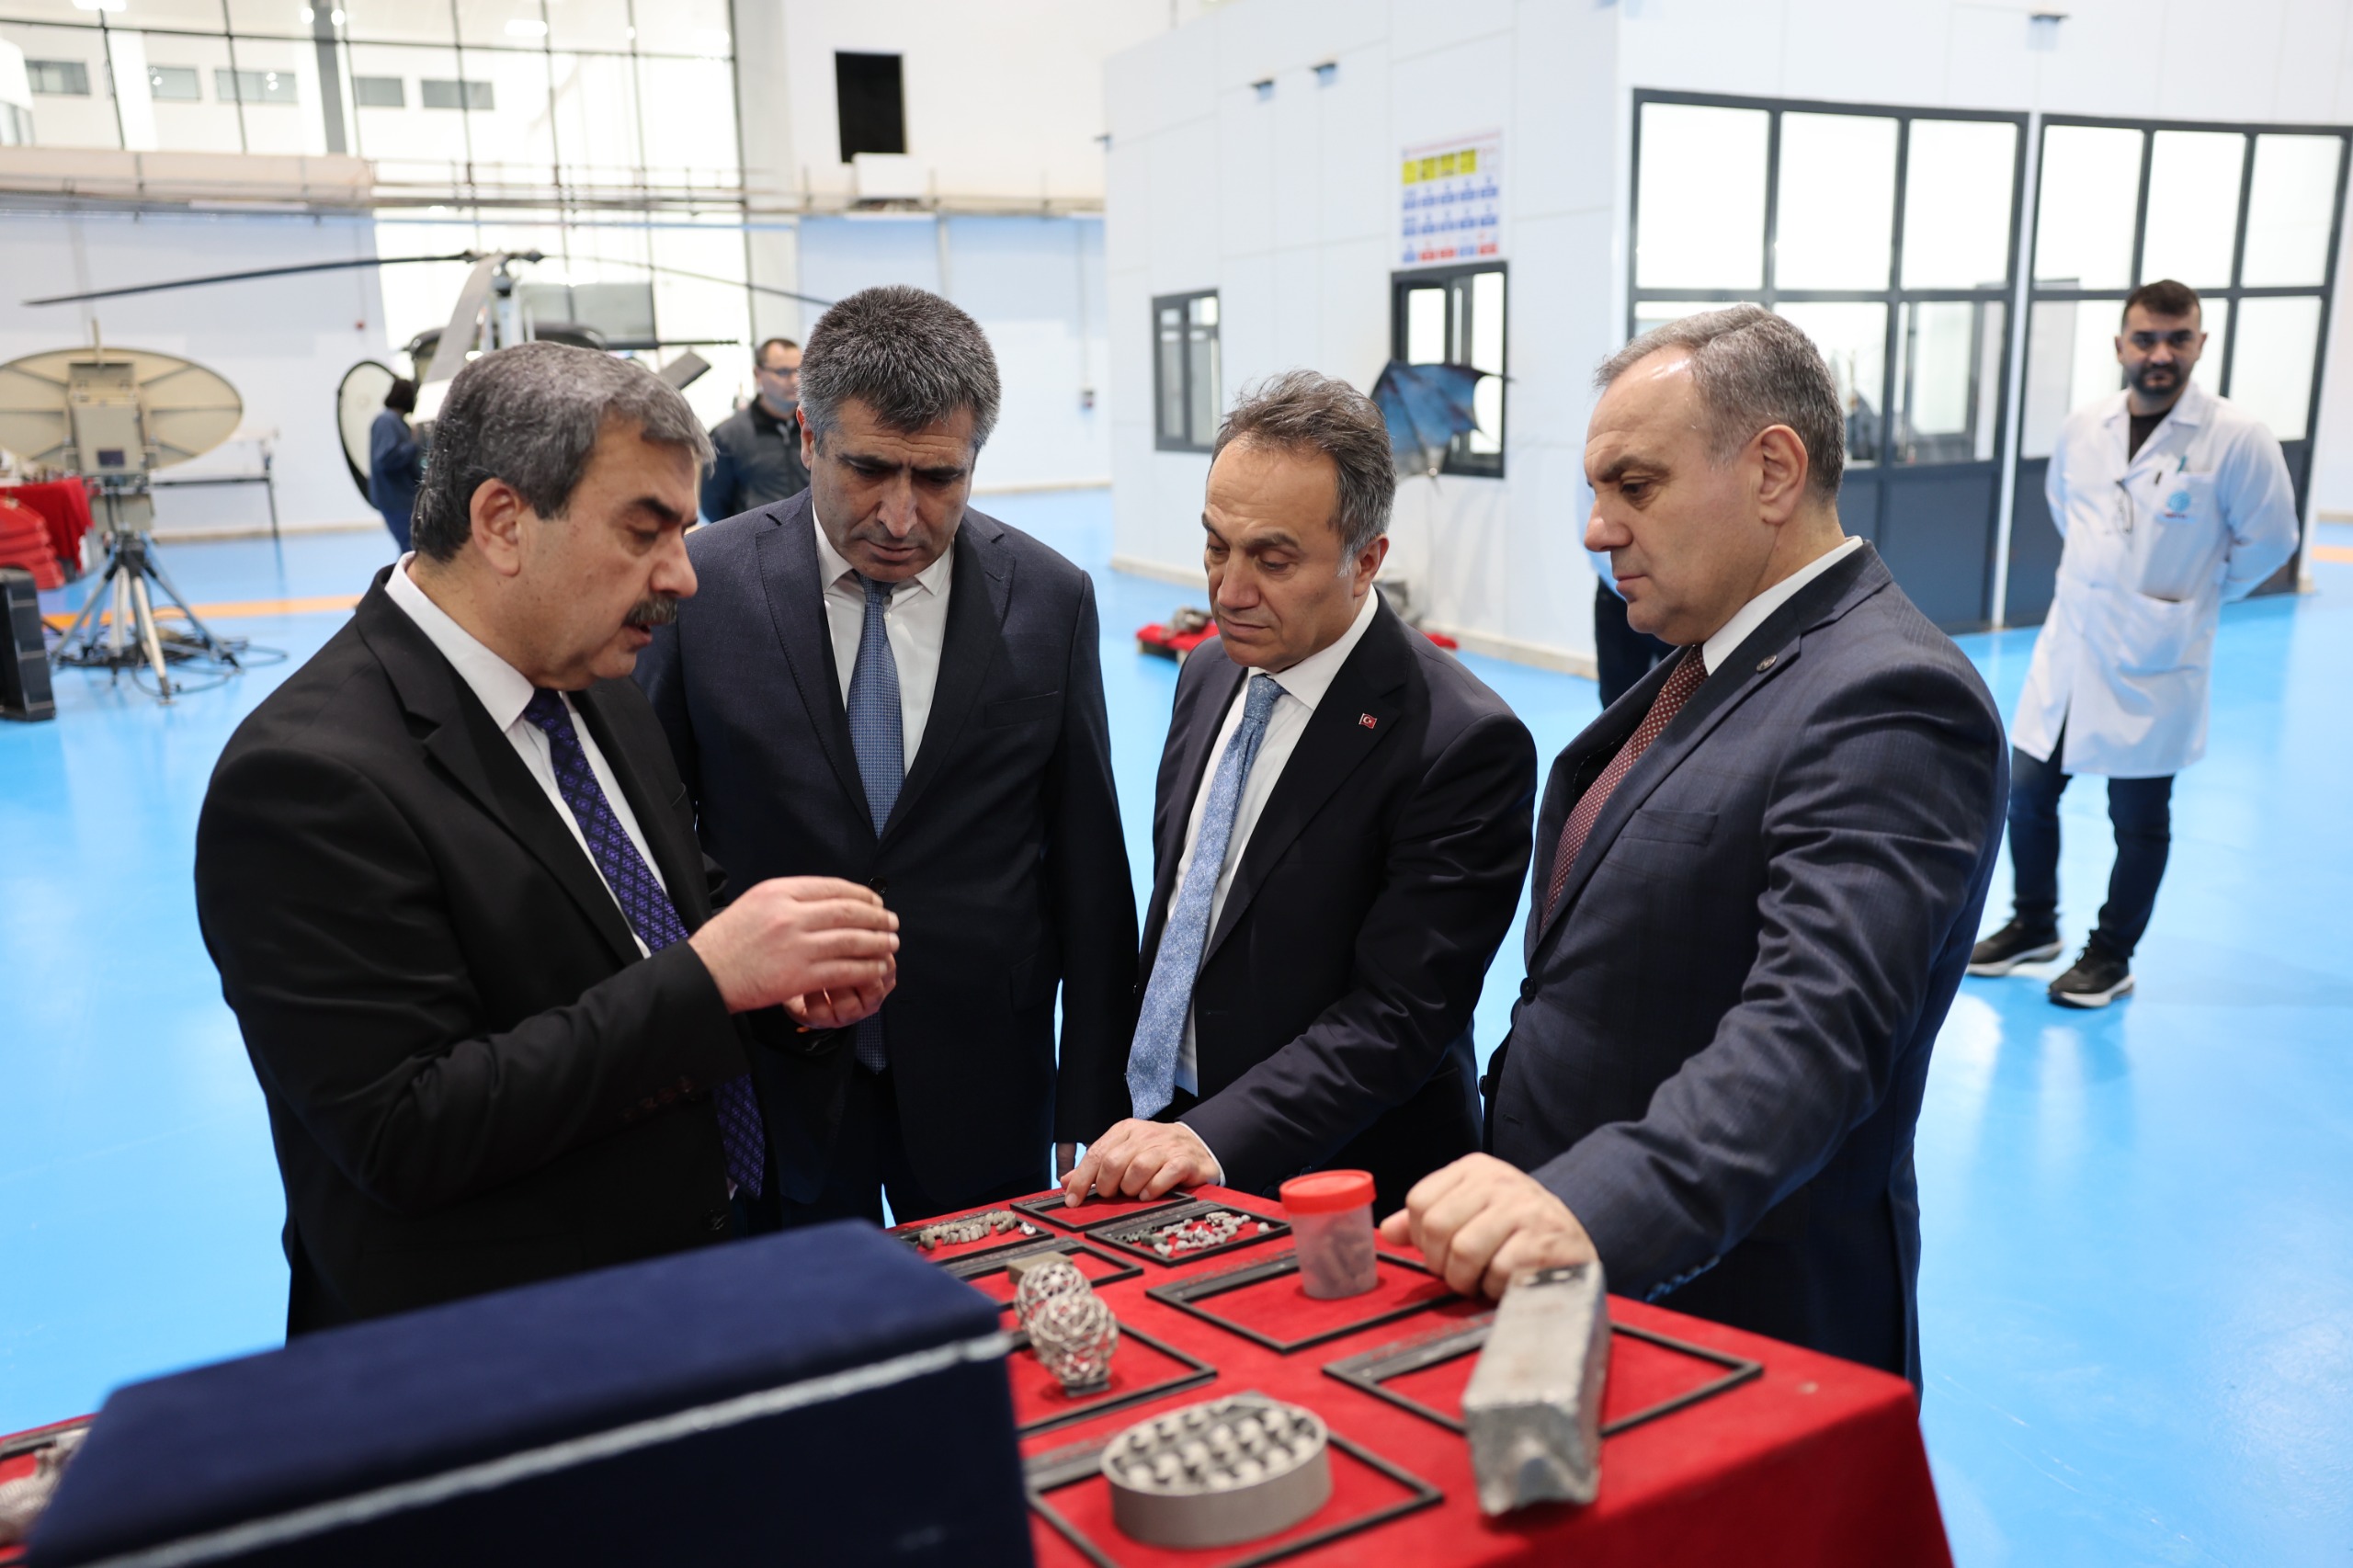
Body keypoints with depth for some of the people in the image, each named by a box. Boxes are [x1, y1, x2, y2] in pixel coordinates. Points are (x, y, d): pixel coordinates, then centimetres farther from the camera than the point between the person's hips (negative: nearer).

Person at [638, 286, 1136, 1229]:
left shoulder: (1050, 600, -5)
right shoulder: (701, 584, -8)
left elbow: (1089, 878, -1)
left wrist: (1089, 1118, 0)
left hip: (982, 1088, 1)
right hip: (771, 1082, 0)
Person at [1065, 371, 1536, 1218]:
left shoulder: (1465, 744, -21)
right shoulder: (1210, 673, 3)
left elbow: (1399, 1016, -23)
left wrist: (1215, 1139, -30)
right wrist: (1139, 1128, 9)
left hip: (1337, 1187, -6)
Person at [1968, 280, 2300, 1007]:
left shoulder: (2236, 437, -14)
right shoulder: (2083, 426, 1)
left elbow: (2269, 537, -4)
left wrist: (2194, 599, 3)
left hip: (2153, 661, -4)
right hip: (2067, 644, 5)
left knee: (2138, 818, 7)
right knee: (2027, 793, 11)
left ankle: (2111, 957, 24)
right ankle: (2034, 925, 32)